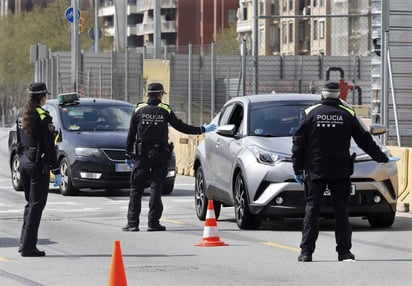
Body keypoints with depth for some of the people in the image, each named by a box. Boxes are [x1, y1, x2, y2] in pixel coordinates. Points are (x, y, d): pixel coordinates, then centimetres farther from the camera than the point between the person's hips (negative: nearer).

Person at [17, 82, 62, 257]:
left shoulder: (22, 116, 10)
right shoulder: (43, 117, -14)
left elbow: (19, 142, 14)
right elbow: (49, 146, -15)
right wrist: (56, 171, -12)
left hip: (23, 162, 8)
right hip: (38, 164, -8)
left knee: (30, 203, 17)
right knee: (36, 204, -3)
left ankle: (24, 243, 16)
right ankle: (28, 247, -5)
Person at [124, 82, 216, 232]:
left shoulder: (139, 110, 2)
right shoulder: (165, 111, -1)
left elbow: (131, 135, 3)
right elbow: (181, 127, 3)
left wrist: (128, 155, 9)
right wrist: (202, 130, 13)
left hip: (141, 156, 0)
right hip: (160, 155, 0)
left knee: (136, 189, 4)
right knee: (156, 188, 3)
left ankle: (132, 223, -2)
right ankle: (153, 222, -1)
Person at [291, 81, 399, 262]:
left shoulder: (311, 113, 0)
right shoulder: (348, 115, 1)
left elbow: (298, 144, 0)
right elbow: (364, 140, 6)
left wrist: (297, 169, 7)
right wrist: (383, 159, 16)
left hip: (315, 172, 0)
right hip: (340, 172, 1)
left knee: (312, 209, 1)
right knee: (341, 210, 5)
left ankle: (306, 252, -3)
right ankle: (344, 252, 3)